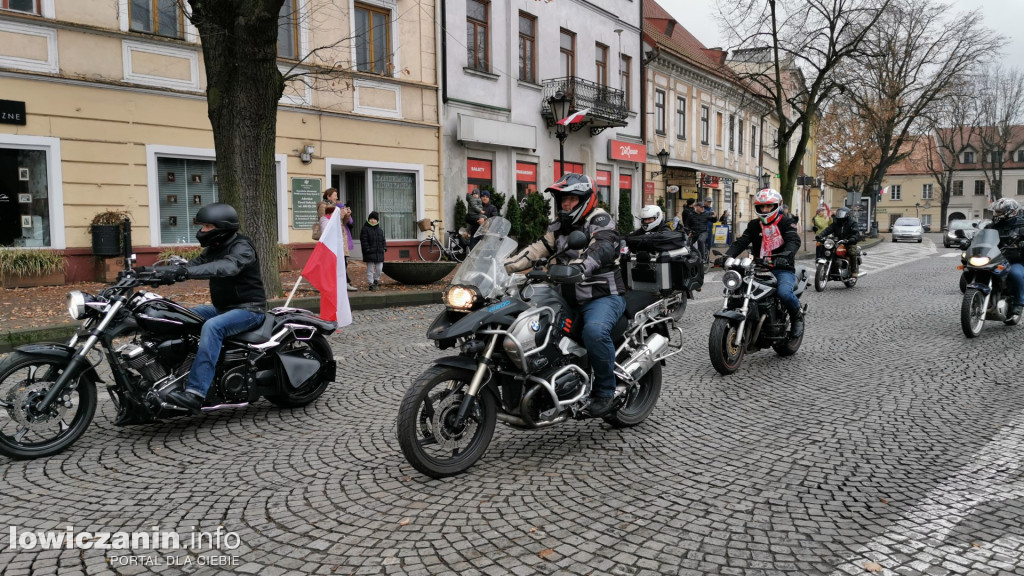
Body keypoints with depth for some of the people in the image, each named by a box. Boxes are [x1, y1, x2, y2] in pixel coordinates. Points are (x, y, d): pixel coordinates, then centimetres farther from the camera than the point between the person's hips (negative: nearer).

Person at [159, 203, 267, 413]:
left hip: (249, 309, -10)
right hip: (223, 308, 10)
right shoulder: (213, 249, 14)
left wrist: (186, 272, -46)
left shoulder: (242, 247, -15)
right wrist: (157, 271, -14)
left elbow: (226, 267, -35)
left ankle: (196, 393, -40)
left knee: (212, 327, -33)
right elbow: (194, 264, 2)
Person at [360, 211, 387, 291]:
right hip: (370, 253, -5)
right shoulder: (365, 229, -4)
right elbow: (364, 241, -8)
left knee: (379, 268, 8)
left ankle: (376, 281, 28)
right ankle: (371, 284, 4)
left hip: (379, 253, 5)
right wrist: (367, 249, -16)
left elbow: (383, 239, 19)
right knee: (370, 269, -1)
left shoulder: (380, 229, 14)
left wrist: (384, 248, 6)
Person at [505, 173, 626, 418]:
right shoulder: (559, 227, 15)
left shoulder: (600, 220, -8)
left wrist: (576, 269, -48)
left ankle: (605, 391, -16)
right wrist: (504, 266, -11)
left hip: (603, 295, -8)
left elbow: (600, 250, -28)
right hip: (571, 298, 8)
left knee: (594, 331, -36)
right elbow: (536, 250, 5)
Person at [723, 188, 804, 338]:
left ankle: (797, 315, 1)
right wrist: (727, 256, -16)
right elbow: (741, 242, 4)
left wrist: (784, 256, -37)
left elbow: (794, 241, -15)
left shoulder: (785, 223, 3)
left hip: (783, 269, -4)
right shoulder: (754, 225, 16)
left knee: (784, 293, -33)